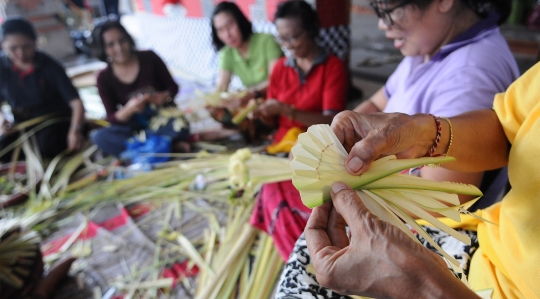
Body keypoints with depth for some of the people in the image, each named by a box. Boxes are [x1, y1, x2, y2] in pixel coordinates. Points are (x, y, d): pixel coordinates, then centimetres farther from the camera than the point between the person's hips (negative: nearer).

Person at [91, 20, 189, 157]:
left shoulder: (149, 58, -8)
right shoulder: (104, 78, -5)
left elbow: (173, 87, 0)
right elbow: (113, 118, -5)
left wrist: (164, 96, -24)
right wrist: (129, 109, -27)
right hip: (134, 126, 2)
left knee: (179, 128, -36)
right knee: (98, 136, -27)